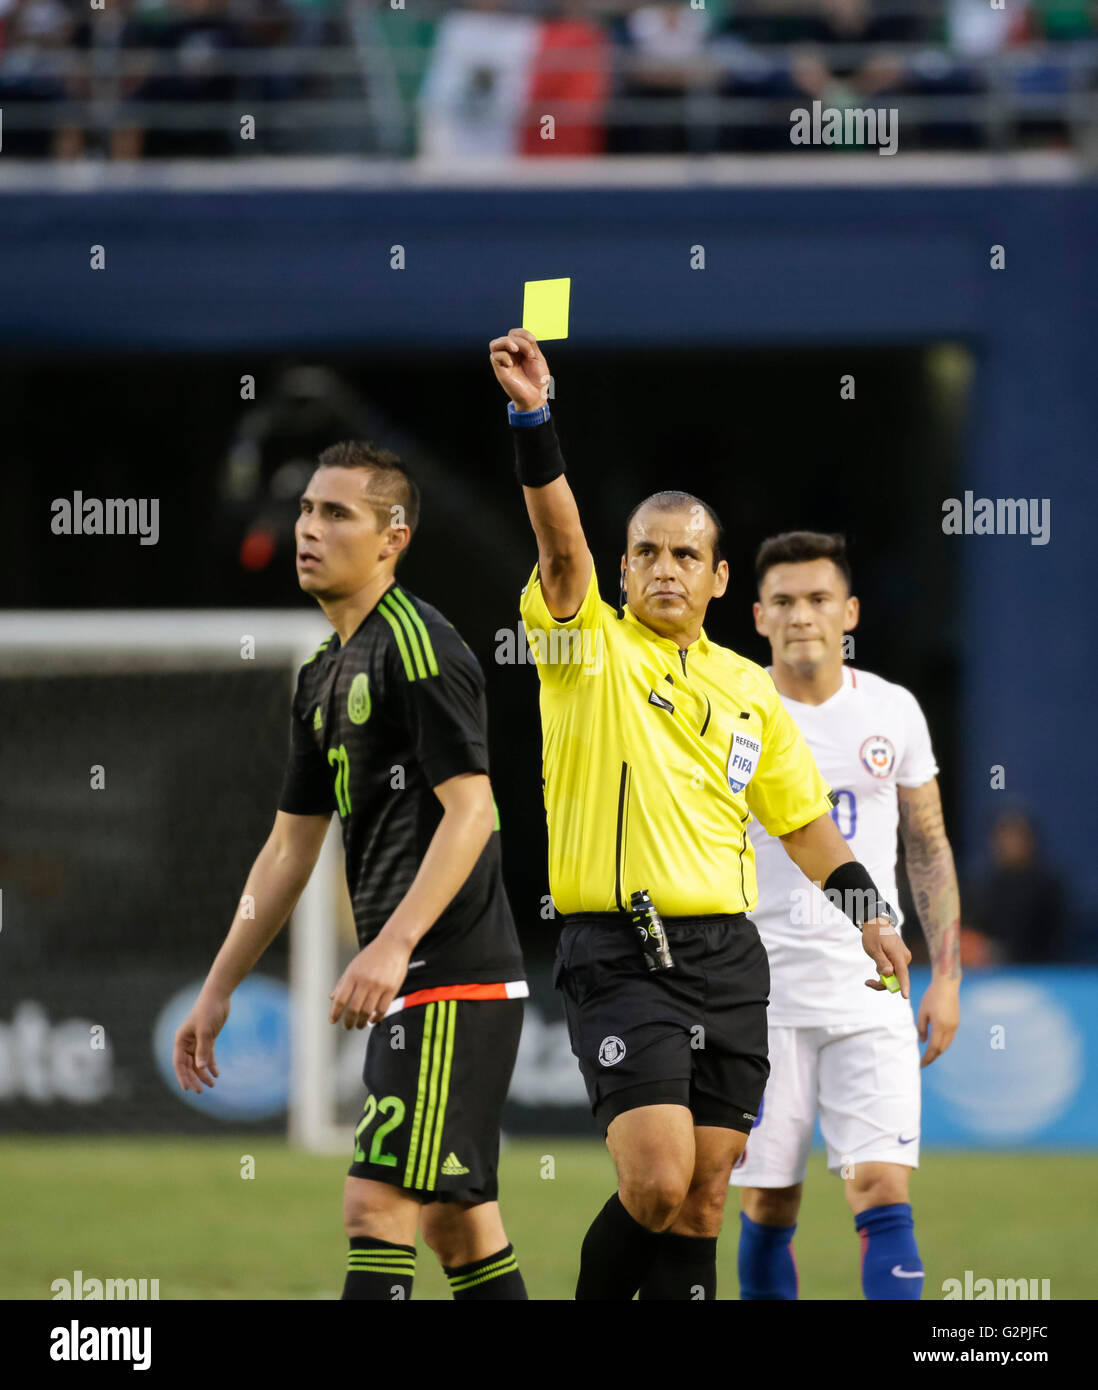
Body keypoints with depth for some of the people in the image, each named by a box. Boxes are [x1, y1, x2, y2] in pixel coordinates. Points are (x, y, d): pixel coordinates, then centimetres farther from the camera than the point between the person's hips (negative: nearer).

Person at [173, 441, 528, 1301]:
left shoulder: (416, 643, -11)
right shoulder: (324, 677, 18)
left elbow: (471, 809, -19)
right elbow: (291, 848, 24)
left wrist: (392, 945, -28)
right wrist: (219, 989, 23)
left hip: (452, 981, -10)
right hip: (412, 982, 10)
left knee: (379, 1204, -14)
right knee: (457, 1217, 11)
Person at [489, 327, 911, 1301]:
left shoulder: (749, 690, 15)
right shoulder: (589, 649, 1)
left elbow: (802, 817, 22)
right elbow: (560, 539, -15)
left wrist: (869, 910, 12)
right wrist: (533, 416, -29)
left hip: (728, 958, 5)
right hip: (619, 958, -5)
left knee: (703, 1200, 3)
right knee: (657, 1182, -17)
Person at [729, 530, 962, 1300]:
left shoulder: (892, 711, 6)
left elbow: (929, 848, 13)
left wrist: (947, 976, 6)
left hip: (870, 993, 1)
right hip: (761, 995, -1)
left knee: (884, 1193, -12)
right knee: (768, 1209, 2)